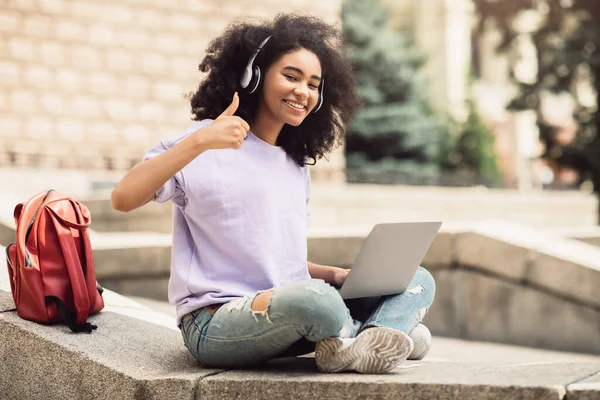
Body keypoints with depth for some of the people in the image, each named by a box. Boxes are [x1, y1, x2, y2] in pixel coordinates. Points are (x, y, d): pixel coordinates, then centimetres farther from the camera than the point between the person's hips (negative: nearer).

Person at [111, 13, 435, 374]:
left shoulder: (297, 166, 18)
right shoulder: (209, 147, -4)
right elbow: (123, 199, -17)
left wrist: (336, 274, 3)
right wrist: (198, 141, -26)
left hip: (294, 314, 8)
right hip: (217, 325, -8)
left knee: (417, 281, -1)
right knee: (314, 299, -38)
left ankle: (357, 347, -29)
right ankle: (394, 328, -7)